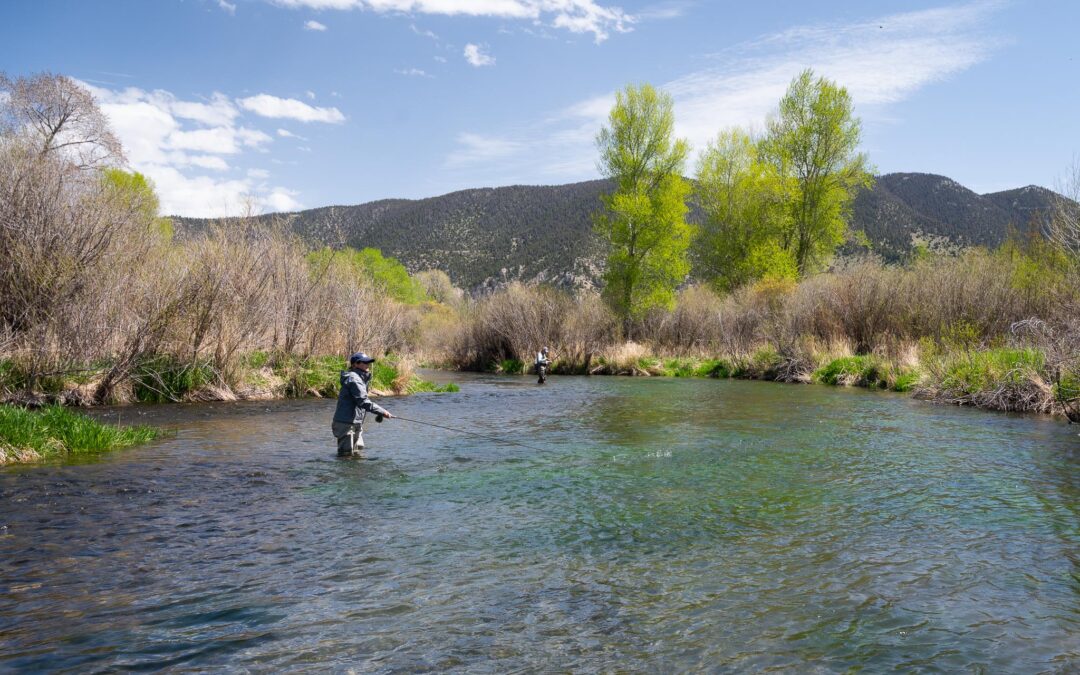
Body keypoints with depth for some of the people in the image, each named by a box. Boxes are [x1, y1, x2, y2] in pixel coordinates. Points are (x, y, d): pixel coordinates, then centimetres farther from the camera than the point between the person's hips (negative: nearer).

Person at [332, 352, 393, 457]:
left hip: (356, 424, 10)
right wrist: (383, 412, -24)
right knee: (346, 455, -8)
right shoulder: (353, 379, -16)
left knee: (356, 454, 15)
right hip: (346, 424, -10)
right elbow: (363, 402, -25)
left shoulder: (362, 378, 17)